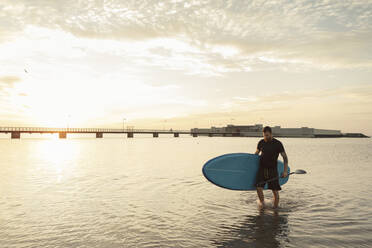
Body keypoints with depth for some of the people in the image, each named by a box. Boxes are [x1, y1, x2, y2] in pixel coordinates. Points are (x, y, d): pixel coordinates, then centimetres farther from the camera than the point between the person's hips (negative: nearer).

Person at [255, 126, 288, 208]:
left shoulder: (278, 144, -5)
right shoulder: (261, 142, 5)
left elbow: (285, 157, -3)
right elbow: (256, 154, 21)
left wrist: (285, 171, -11)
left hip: (273, 170, -2)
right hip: (262, 168, 2)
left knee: (275, 191, -1)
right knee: (259, 187, -10)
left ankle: (275, 208, 15)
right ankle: (262, 203, 15)